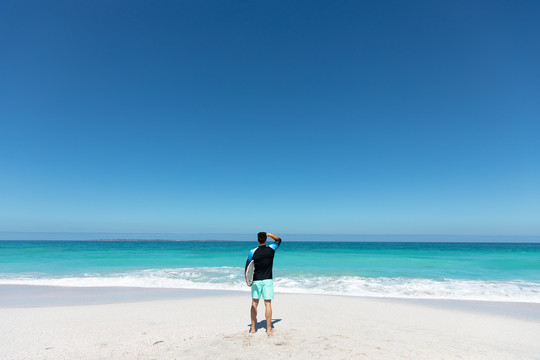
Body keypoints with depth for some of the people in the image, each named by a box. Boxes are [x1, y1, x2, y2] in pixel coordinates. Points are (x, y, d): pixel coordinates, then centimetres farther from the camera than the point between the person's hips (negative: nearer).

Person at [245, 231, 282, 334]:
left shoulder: (253, 252, -7)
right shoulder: (271, 249, -5)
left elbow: (247, 267, -5)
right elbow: (278, 240, 14)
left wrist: (247, 280, 3)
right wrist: (269, 234, 14)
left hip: (256, 281, 0)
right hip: (267, 280, 0)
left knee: (254, 304, 10)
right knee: (268, 304, 2)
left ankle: (253, 328, 17)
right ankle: (269, 329, 5)